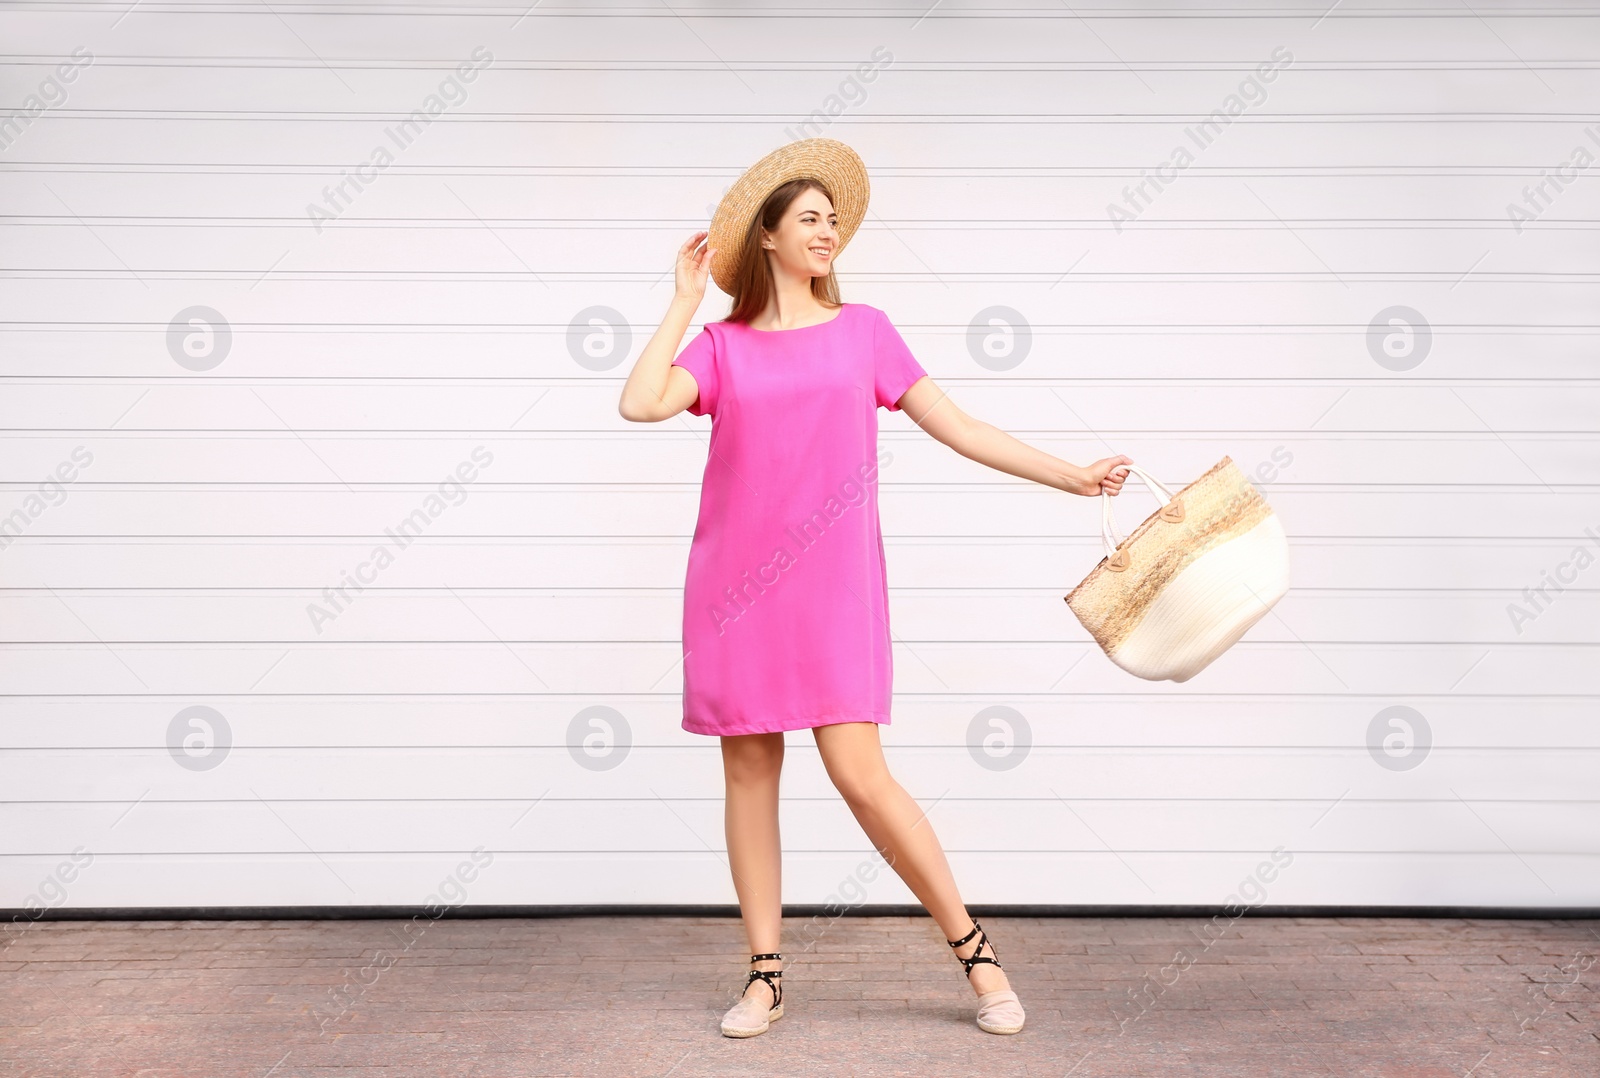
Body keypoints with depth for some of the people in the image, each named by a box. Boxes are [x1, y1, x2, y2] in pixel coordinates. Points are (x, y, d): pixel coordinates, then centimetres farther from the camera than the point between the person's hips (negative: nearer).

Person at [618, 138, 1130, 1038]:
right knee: (749, 771, 5)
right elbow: (640, 402, -9)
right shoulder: (723, 346, 8)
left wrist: (1071, 476, 3)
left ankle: (974, 946, 6)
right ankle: (766, 975, 16)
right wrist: (686, 300, 1)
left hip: (833, 584, -1)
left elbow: (959, 427, 8)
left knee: (860, 771, -9)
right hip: (737, 583, 2)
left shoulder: (863, 329, 10)